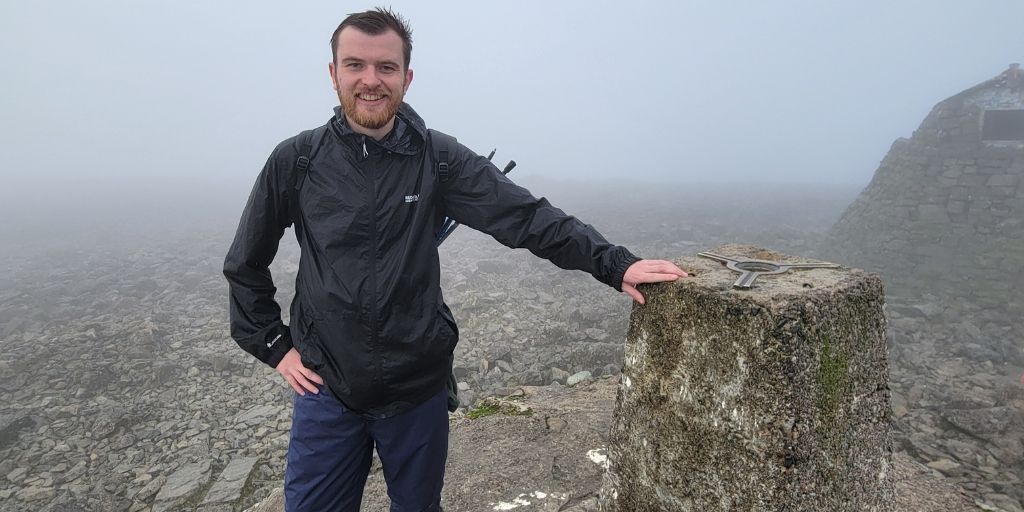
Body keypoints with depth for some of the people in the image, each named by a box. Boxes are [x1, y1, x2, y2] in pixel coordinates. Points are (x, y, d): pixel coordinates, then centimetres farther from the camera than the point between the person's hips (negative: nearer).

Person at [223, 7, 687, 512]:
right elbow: (244, 265, 6)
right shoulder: (296, 161, -5)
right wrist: (274, 345, 2)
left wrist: (614, 263, -25)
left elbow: (526, 216, -15)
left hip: (418, 389, 1)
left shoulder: (439, 159, -7)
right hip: (326, 391, 0)